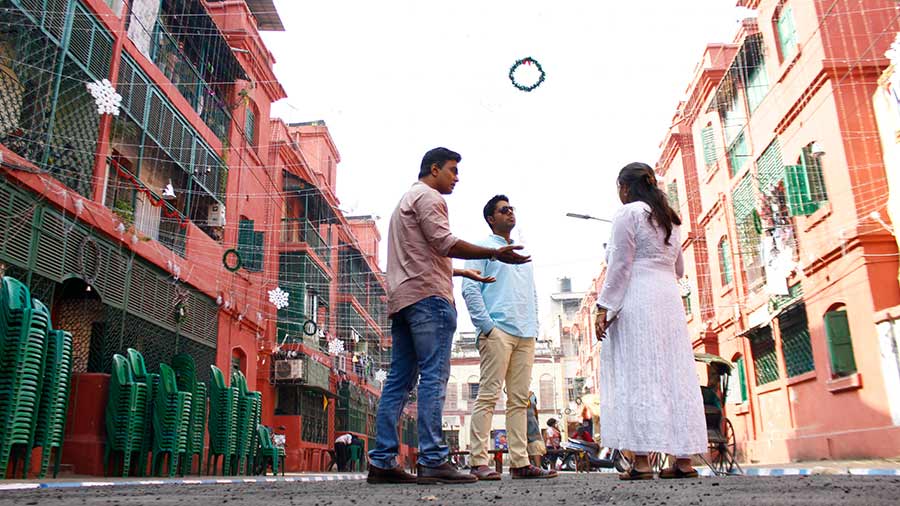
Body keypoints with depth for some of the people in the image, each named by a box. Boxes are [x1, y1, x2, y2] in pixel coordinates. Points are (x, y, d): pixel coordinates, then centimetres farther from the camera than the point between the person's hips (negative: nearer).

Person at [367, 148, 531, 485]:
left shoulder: (406, 200, 31)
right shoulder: (427, 196, -1)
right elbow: (444, 243, -14)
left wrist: (462, 272, 33)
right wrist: (495, 253, -13)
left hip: (401, 299, 10)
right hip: (428, 295, -10)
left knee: (400, 380, 5)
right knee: (434, 376, -11)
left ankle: (381, 462, 4)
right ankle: (433, 462, -13)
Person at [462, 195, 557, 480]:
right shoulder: (483, 248, 6)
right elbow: (470, 289, -5)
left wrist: (533, 326, 15)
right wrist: (487, 326, -13)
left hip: (526, 335, 7)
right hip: (498, 331, -7)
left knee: (519, 399, 5)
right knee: (489, 395, -10)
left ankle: (520, 462, 7)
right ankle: (479, 462, -8)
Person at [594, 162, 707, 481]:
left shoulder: (629, 213, -2)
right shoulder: (669, 218, 21)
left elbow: (619, 266, -10)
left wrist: (604, 307, -10)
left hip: (636, 299, -7)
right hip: (669, 299, 8)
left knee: (638, 374, -9)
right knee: (675, 374, 5)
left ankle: (641, 460, -11)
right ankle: (684, 458, 6)